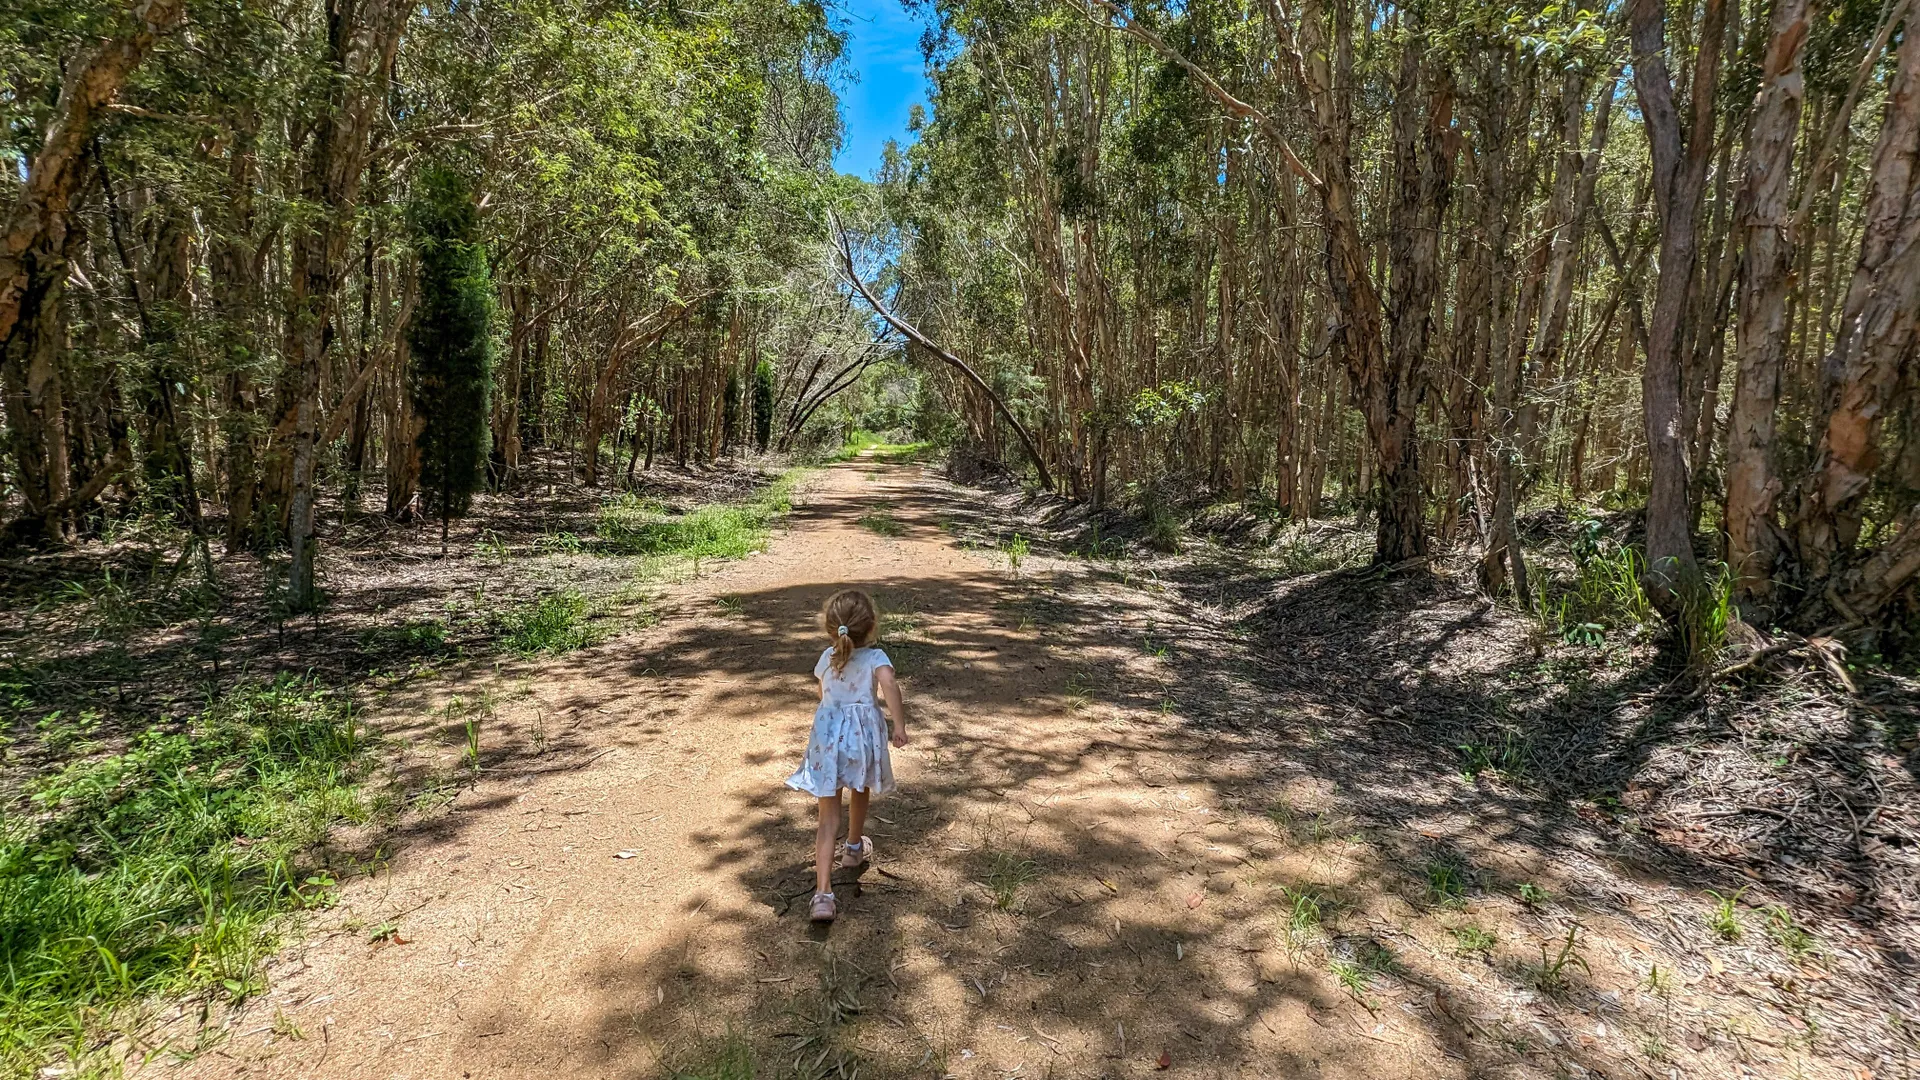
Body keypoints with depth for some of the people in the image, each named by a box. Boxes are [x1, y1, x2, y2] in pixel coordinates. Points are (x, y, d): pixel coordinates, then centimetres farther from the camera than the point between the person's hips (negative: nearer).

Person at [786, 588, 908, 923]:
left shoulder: (827, 657, 4)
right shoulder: (875, 657, -7)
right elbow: (889, 684, -28)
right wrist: (899, 724, -27)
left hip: (828, 736, 1)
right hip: (863, 735, -1)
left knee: (829, 818, -1)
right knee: (860, 792, 29)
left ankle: (823, 894, -12)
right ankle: (854, 848, 53)